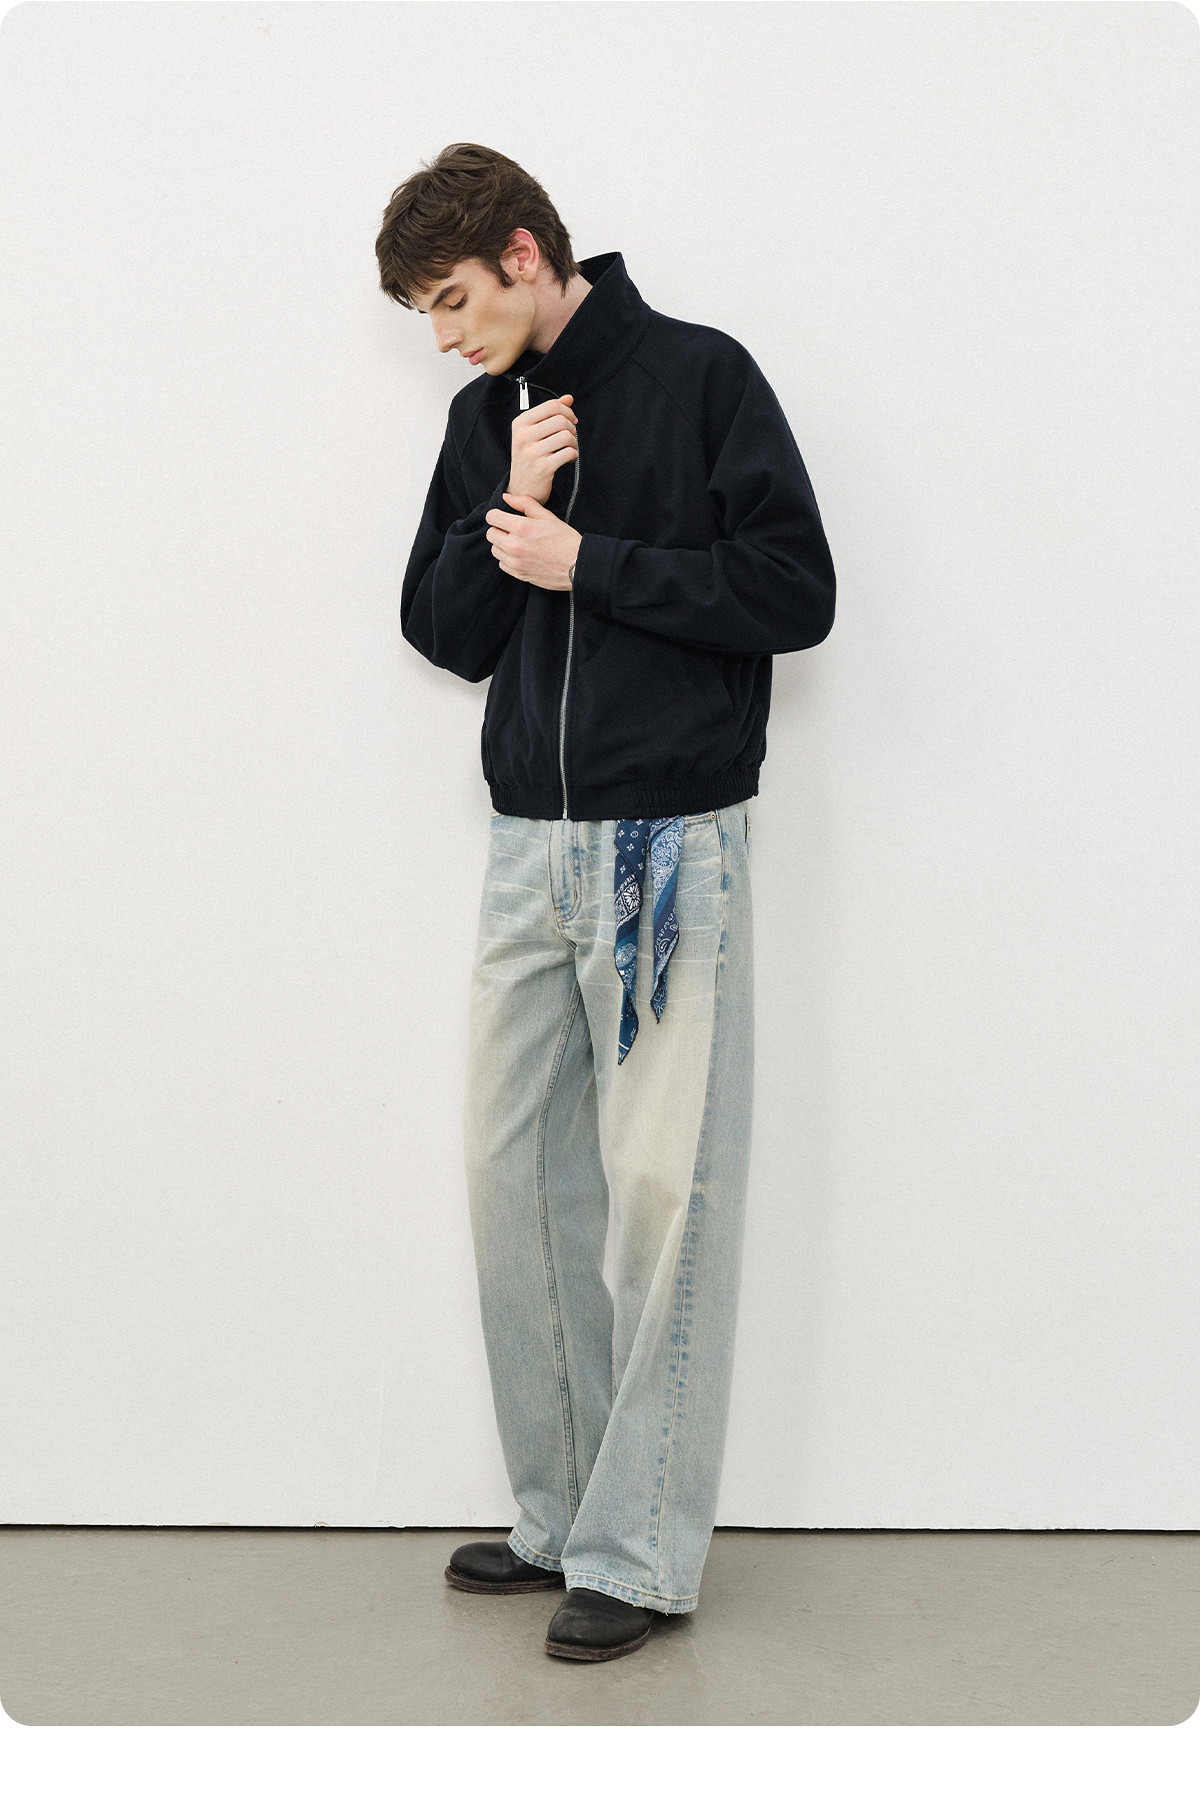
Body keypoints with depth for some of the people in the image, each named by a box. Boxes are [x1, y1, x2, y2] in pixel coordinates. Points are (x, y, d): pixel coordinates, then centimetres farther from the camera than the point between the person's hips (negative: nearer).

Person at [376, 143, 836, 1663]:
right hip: (528, 850, 6)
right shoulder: (484, 420, 14)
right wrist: (507, 509, -4)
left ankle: (644, 1551, 5)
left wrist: (588, 561, -11)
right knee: (515, 1173, 6)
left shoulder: (700, 376, -3)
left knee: (660, 1190, -4)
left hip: (671, 847, -6)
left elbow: (797, 591, -9)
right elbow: (445, 632, 12)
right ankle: (561, 1515, 19)